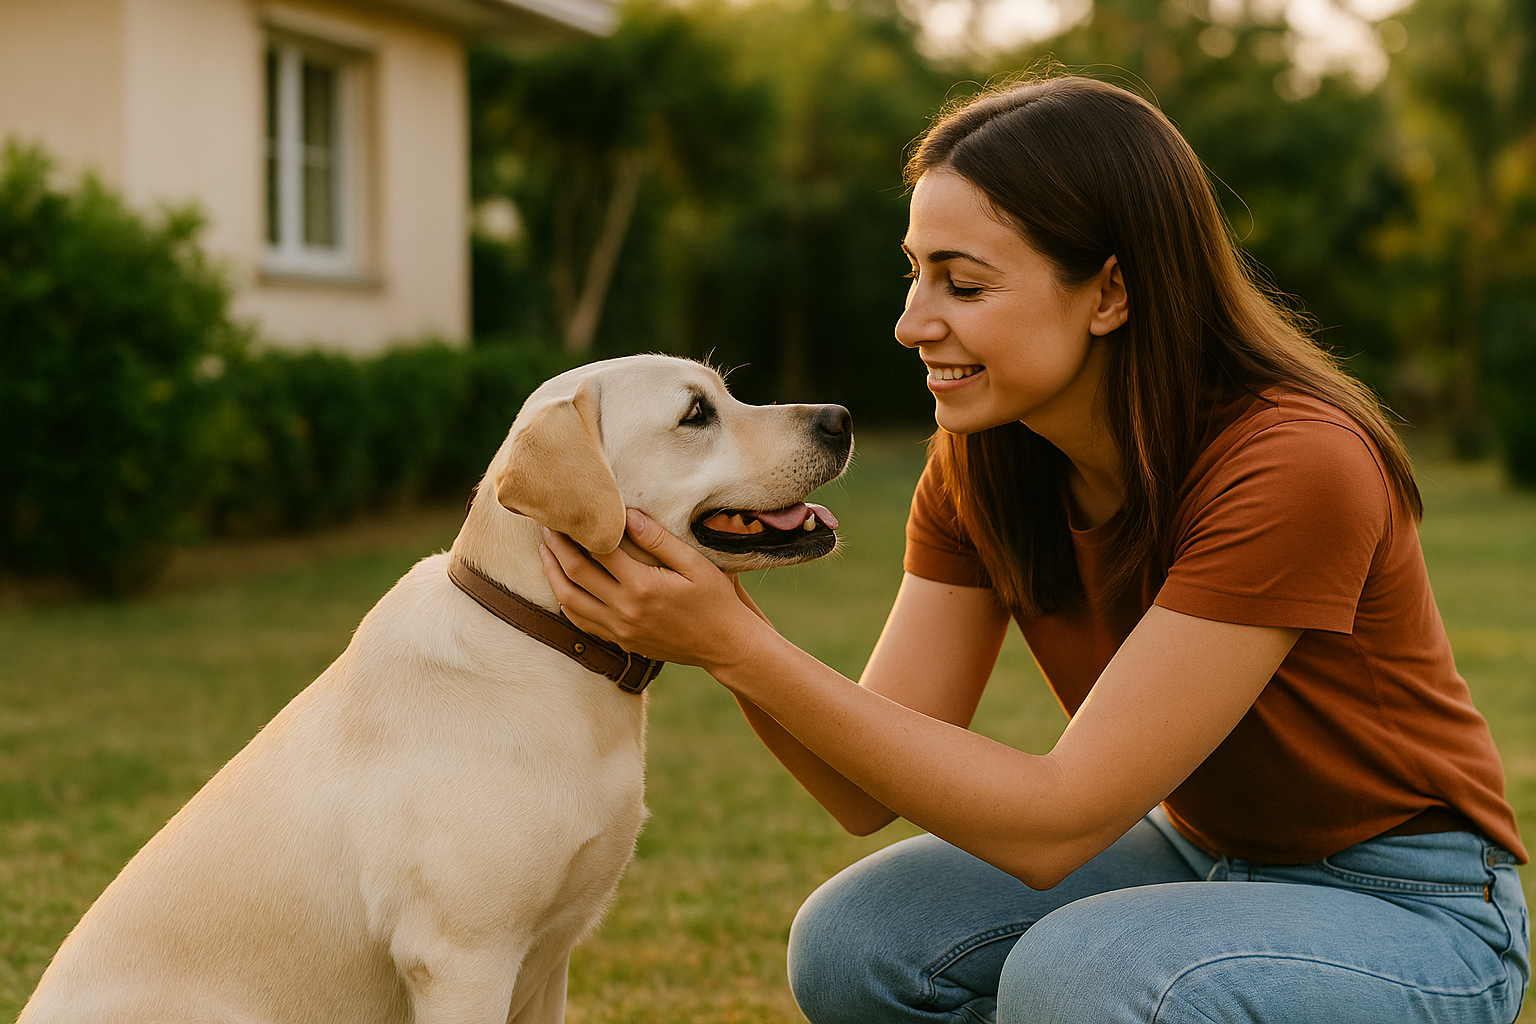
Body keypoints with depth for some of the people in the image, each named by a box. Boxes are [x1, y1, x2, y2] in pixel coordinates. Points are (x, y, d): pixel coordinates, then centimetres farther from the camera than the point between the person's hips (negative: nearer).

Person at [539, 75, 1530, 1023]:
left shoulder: (1296, 468, -29)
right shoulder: (977, 471, -7)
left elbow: (1053, 822, -29)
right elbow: (869, 795, -11)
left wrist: (739, 647, -33)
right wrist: (728, 618, -28)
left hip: (1408, 913, -6)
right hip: (1192, 853, 6)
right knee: (854, 944, -14)